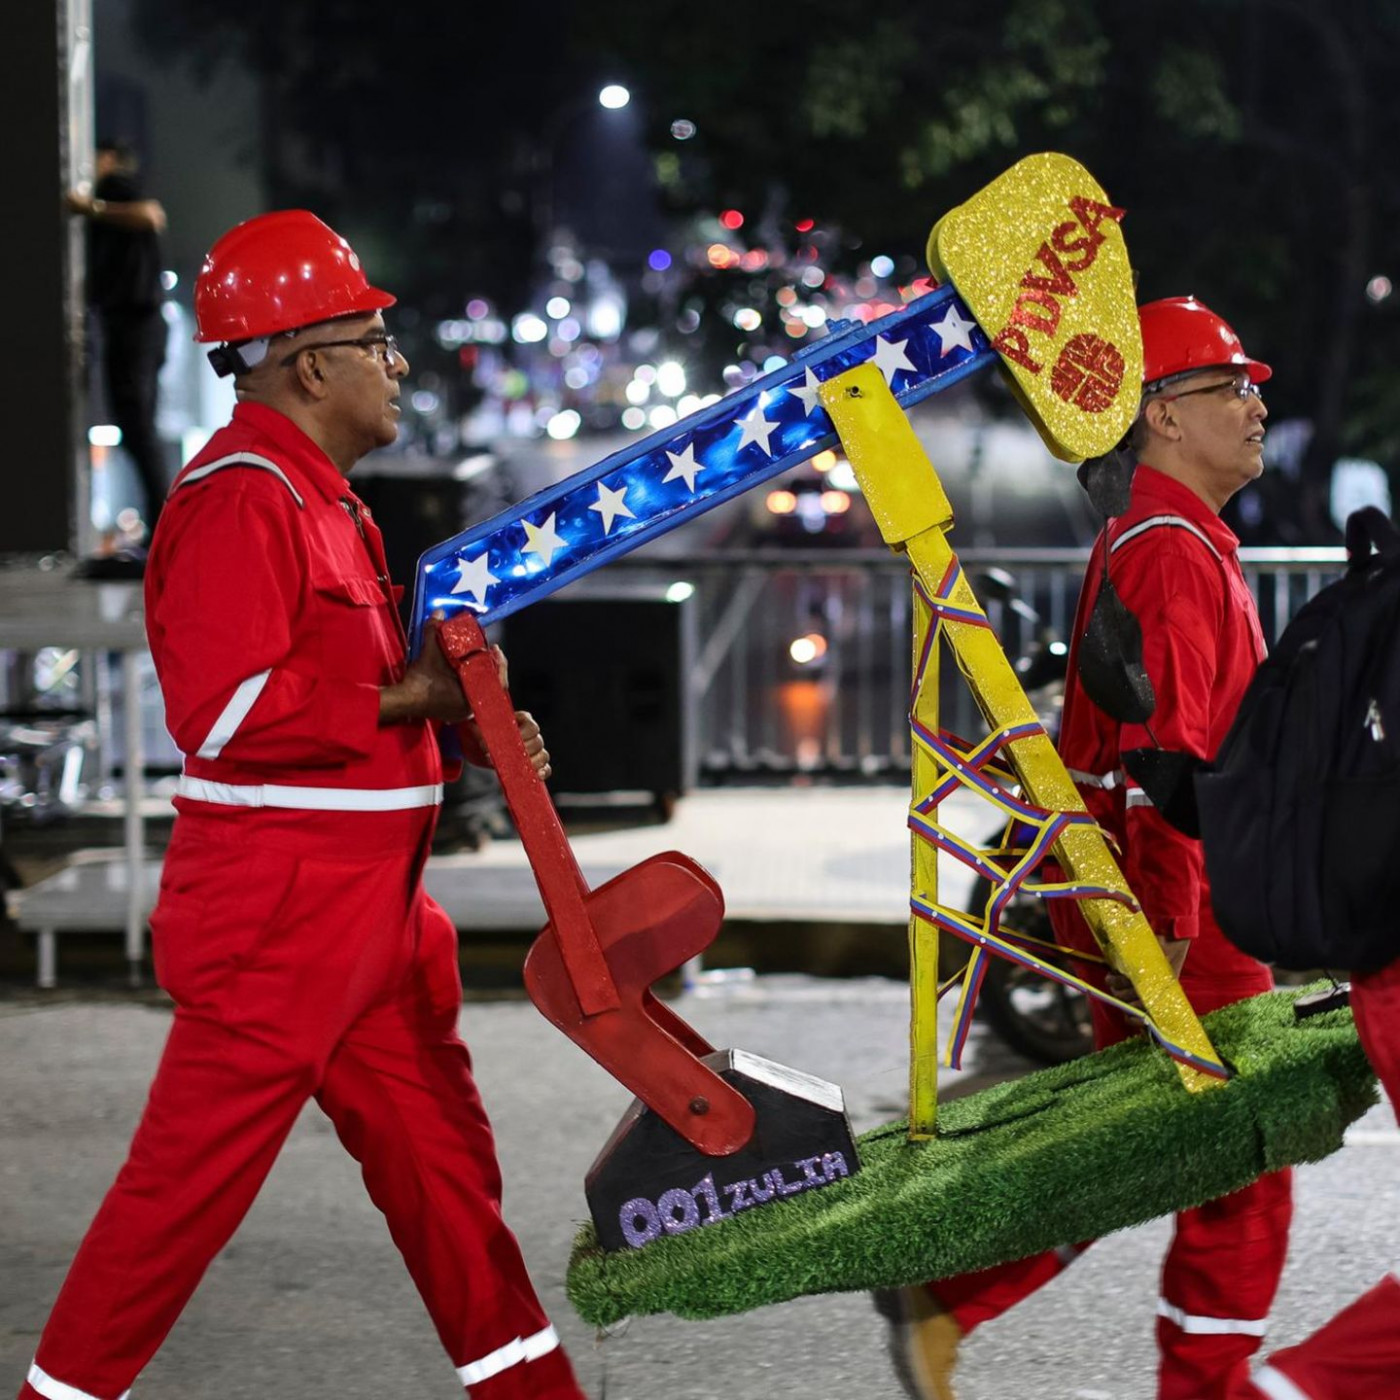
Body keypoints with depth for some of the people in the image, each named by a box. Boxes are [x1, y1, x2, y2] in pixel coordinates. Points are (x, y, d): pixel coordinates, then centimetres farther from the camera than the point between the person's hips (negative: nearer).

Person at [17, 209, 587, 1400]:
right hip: (276, 911, -10)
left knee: (440, 1154, 14)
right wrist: (410, 698, -19)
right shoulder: (242, 498, -16)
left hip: (365, 906, 10)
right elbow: (224, 711, -25)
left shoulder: (318, 496, 17)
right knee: (194, 1174, -3)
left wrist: (464, 725, 7)